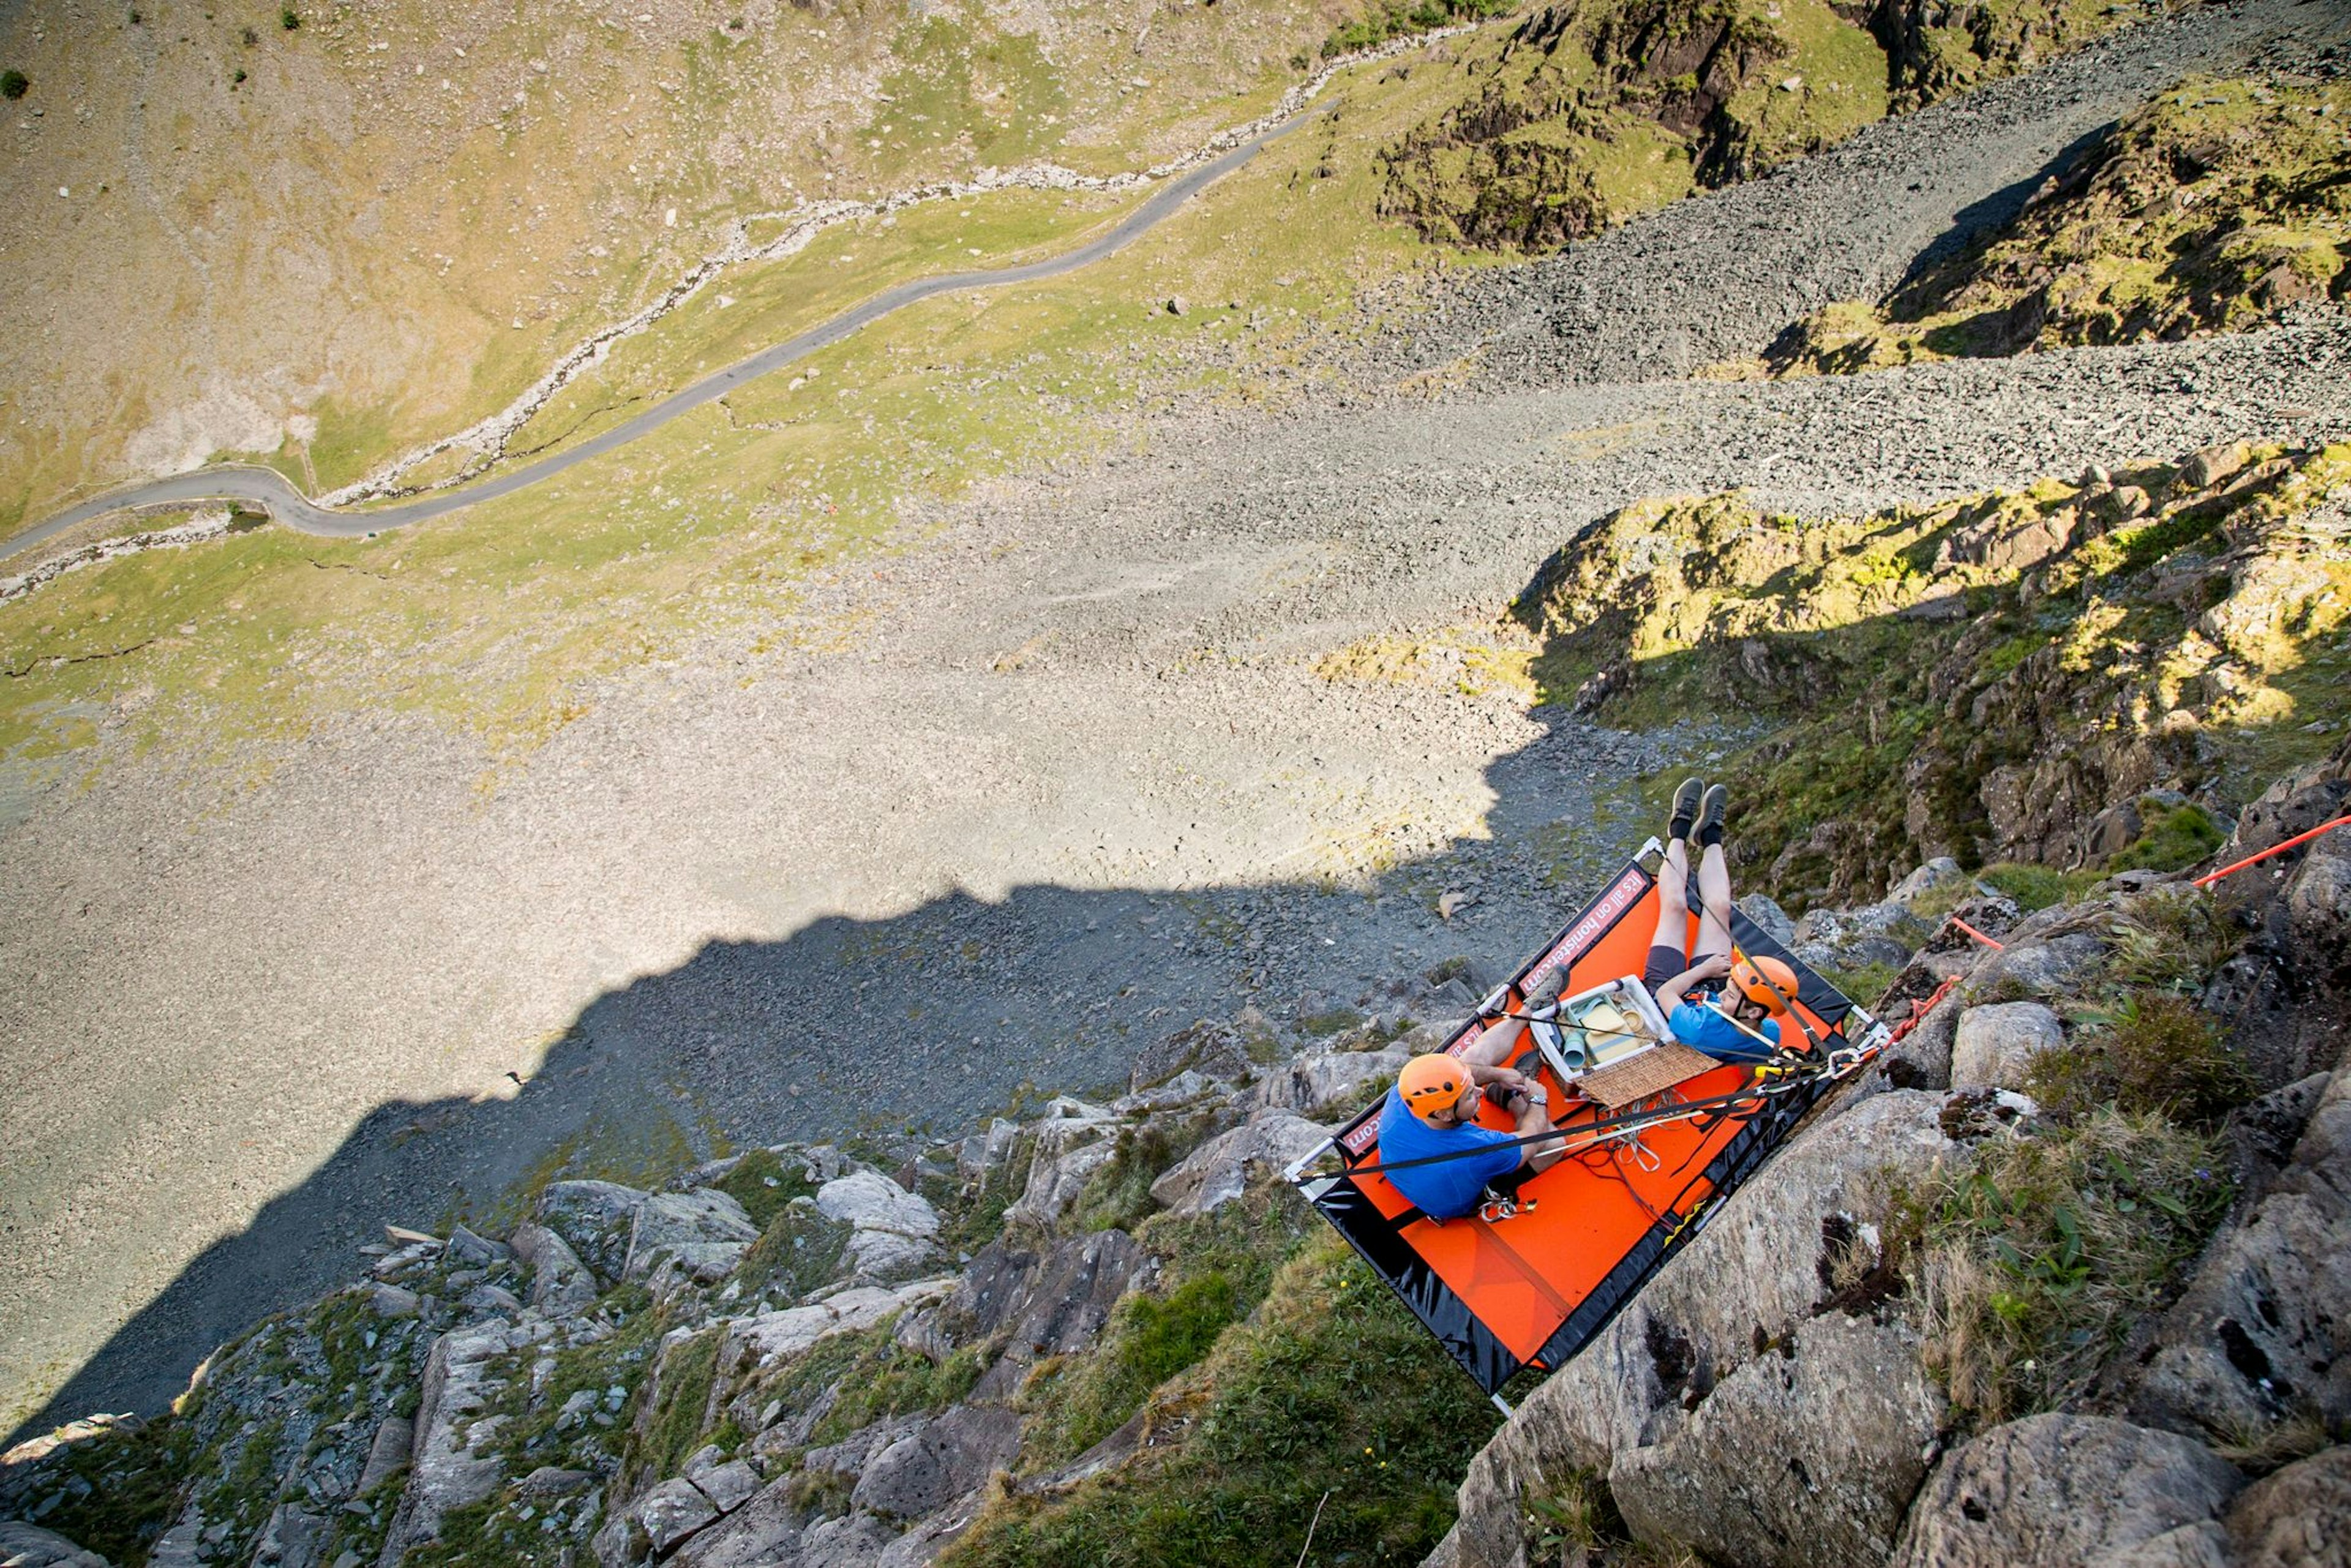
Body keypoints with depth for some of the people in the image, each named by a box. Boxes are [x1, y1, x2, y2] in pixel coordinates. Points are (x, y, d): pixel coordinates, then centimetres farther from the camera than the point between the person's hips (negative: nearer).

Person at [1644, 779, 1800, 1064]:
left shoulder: (1700, 1032, -49)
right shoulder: (1770, 1037, -34)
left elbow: (1665, 994, -29)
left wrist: (1704, 969, -19)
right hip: (1708, 991, 4)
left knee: (1675, 906, 1)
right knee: (1719, 909, 6)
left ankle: (1681, 831, 30)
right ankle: (1711, 836, 36)